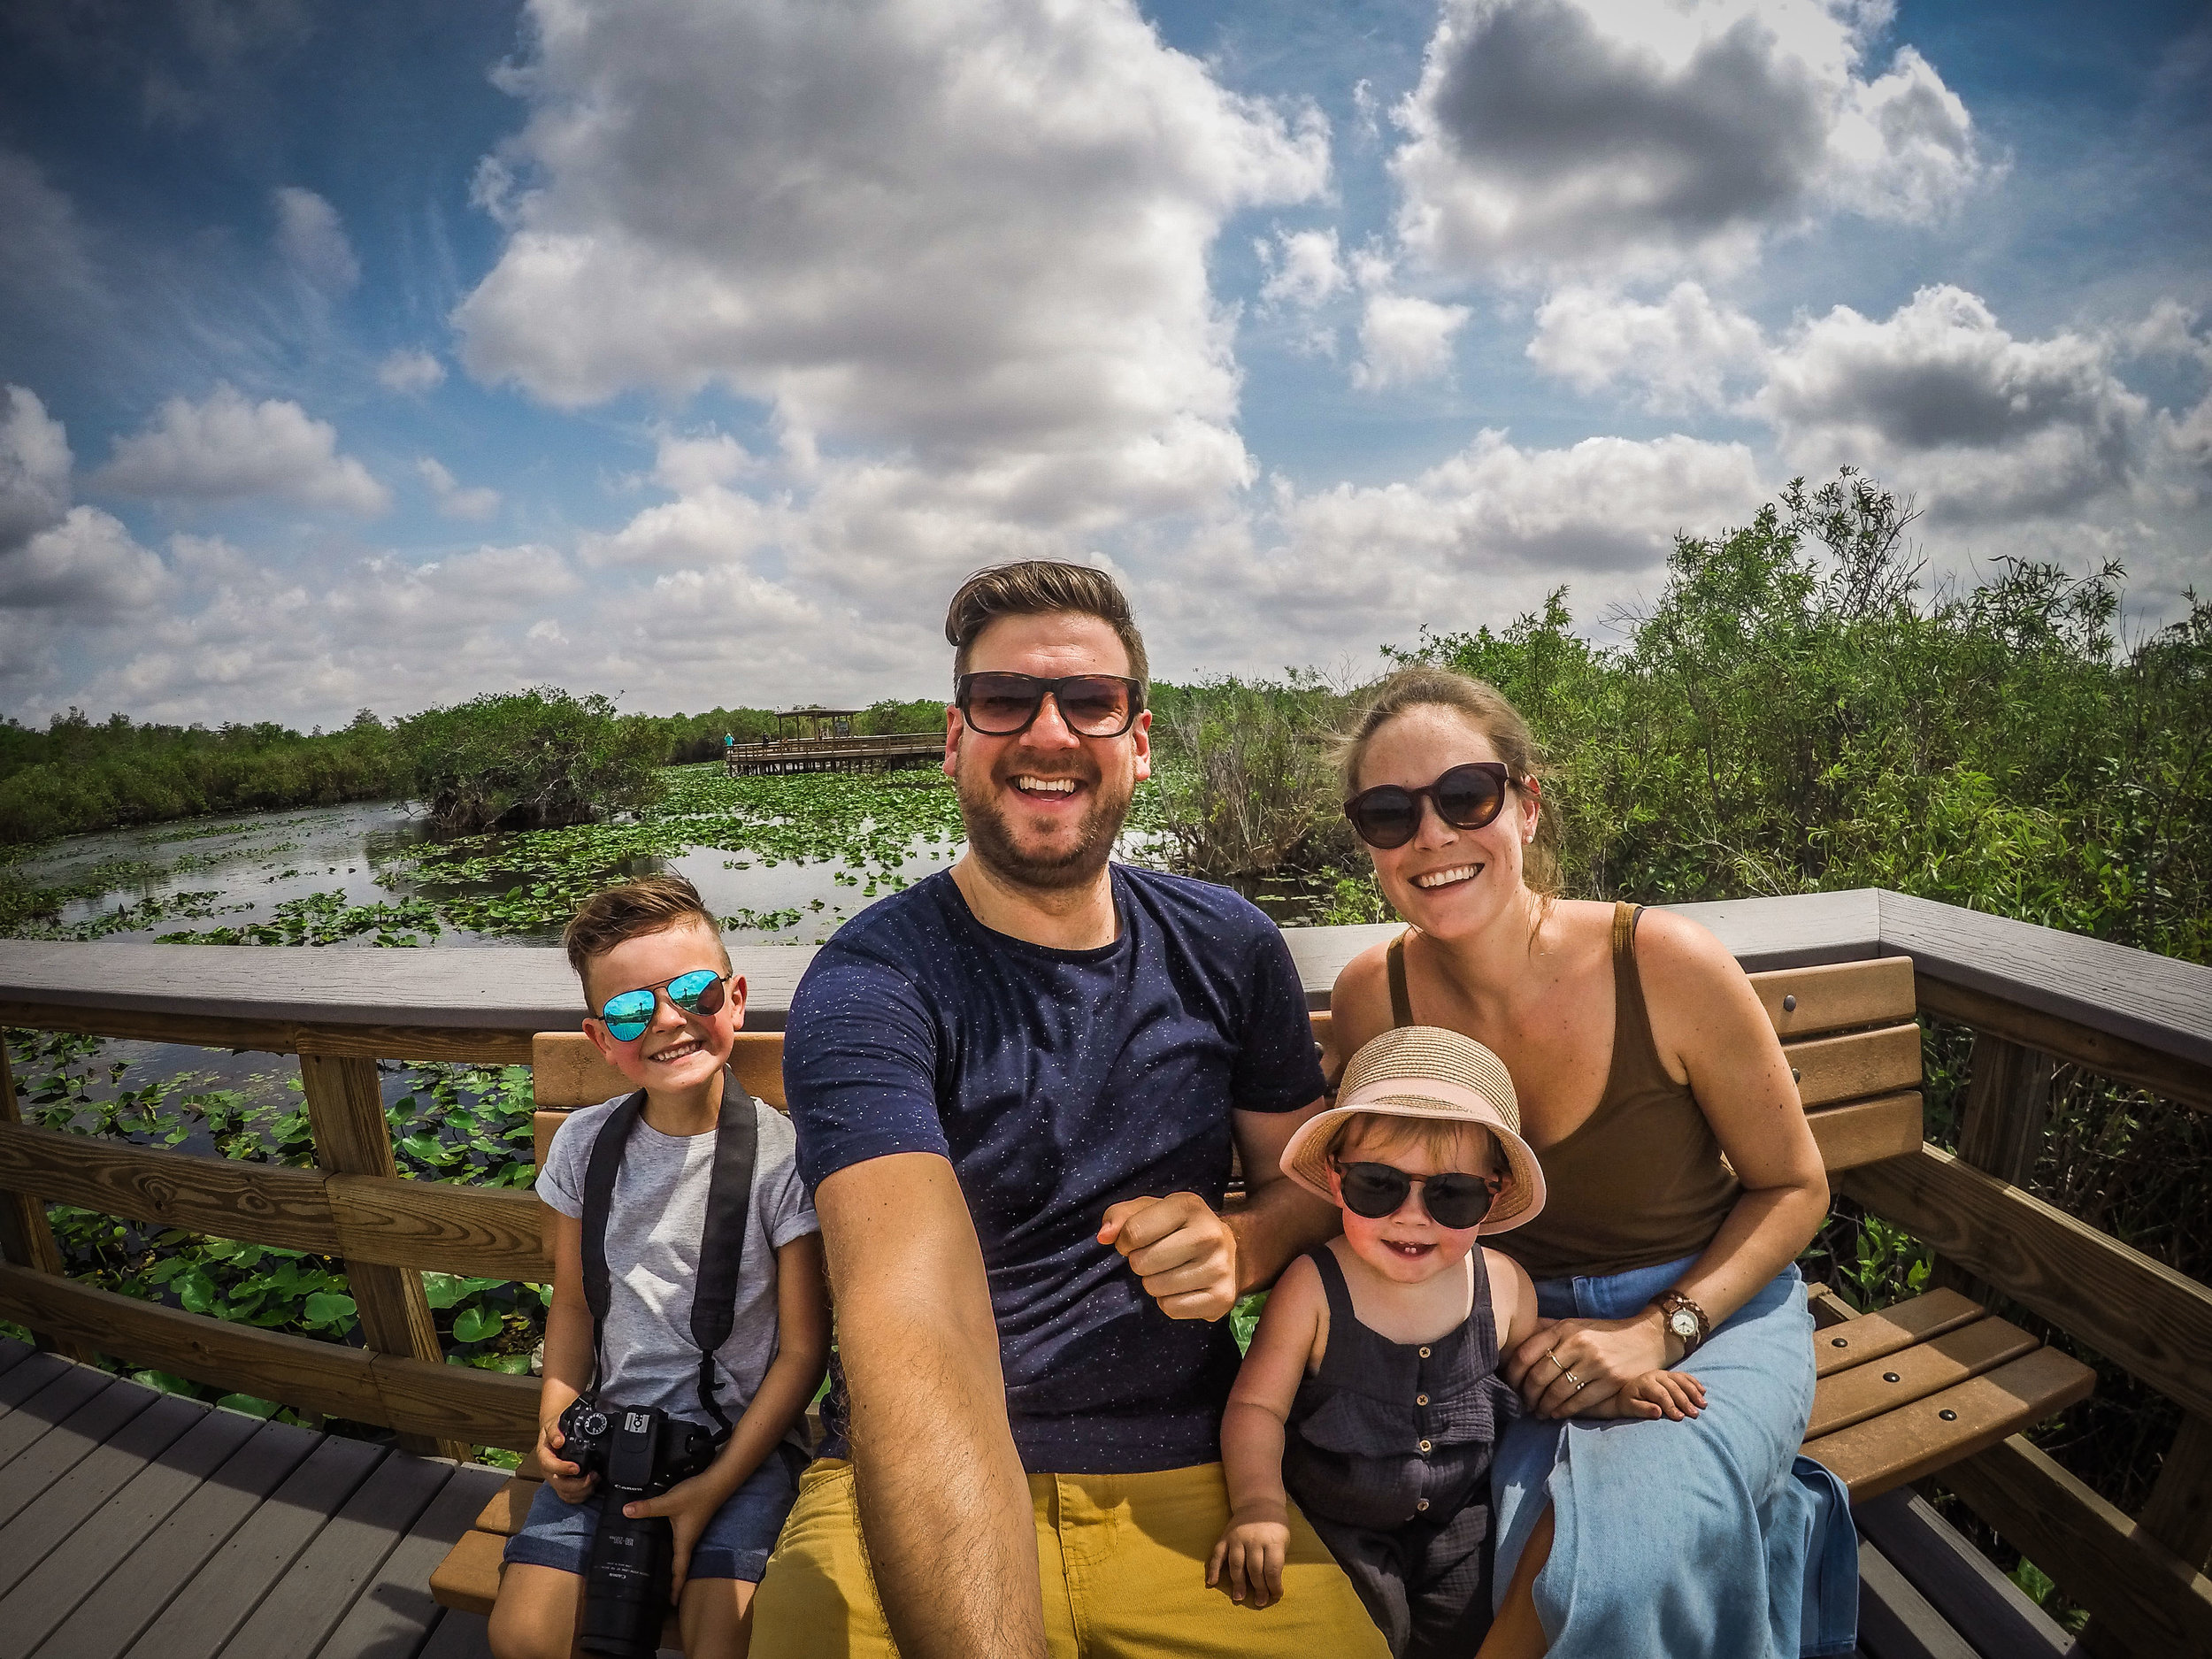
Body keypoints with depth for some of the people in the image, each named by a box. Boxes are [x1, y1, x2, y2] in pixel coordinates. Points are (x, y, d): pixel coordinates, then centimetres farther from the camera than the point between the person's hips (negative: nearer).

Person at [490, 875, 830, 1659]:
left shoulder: (782, 1155, -16)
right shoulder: (584, 1144, -2)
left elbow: (802, 1349, -10)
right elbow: (573, 1302, 10)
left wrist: (715, 1487, -14)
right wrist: (557, 1415, -6)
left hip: (743, 1435, -3)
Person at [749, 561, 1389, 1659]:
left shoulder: (1228, 950, 1)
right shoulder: (870, 986, -14)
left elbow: (1308, 1182, 11)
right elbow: (915, 1323, -26)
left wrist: (1238, 1247, -11)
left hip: (1181, 1481, 3)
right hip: (917, 1496, -2)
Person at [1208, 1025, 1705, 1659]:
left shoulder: (1505, 1285, -11)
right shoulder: (1313, 1287, -22)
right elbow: (1256, 1406, -16)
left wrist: (1615, 1393, -6)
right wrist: (1257, 1506, -28)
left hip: (1460, 1520, 3)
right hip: (1339, 1526, -2)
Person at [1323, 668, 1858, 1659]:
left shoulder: (1668, 966, -20)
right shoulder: (1373, 998, -14)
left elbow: (1793, 1188, -5)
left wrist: (1661, 1329, -17)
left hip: (1712, 1313, -1)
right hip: (1521, 1341, 2)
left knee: (1622, 1567, -25)